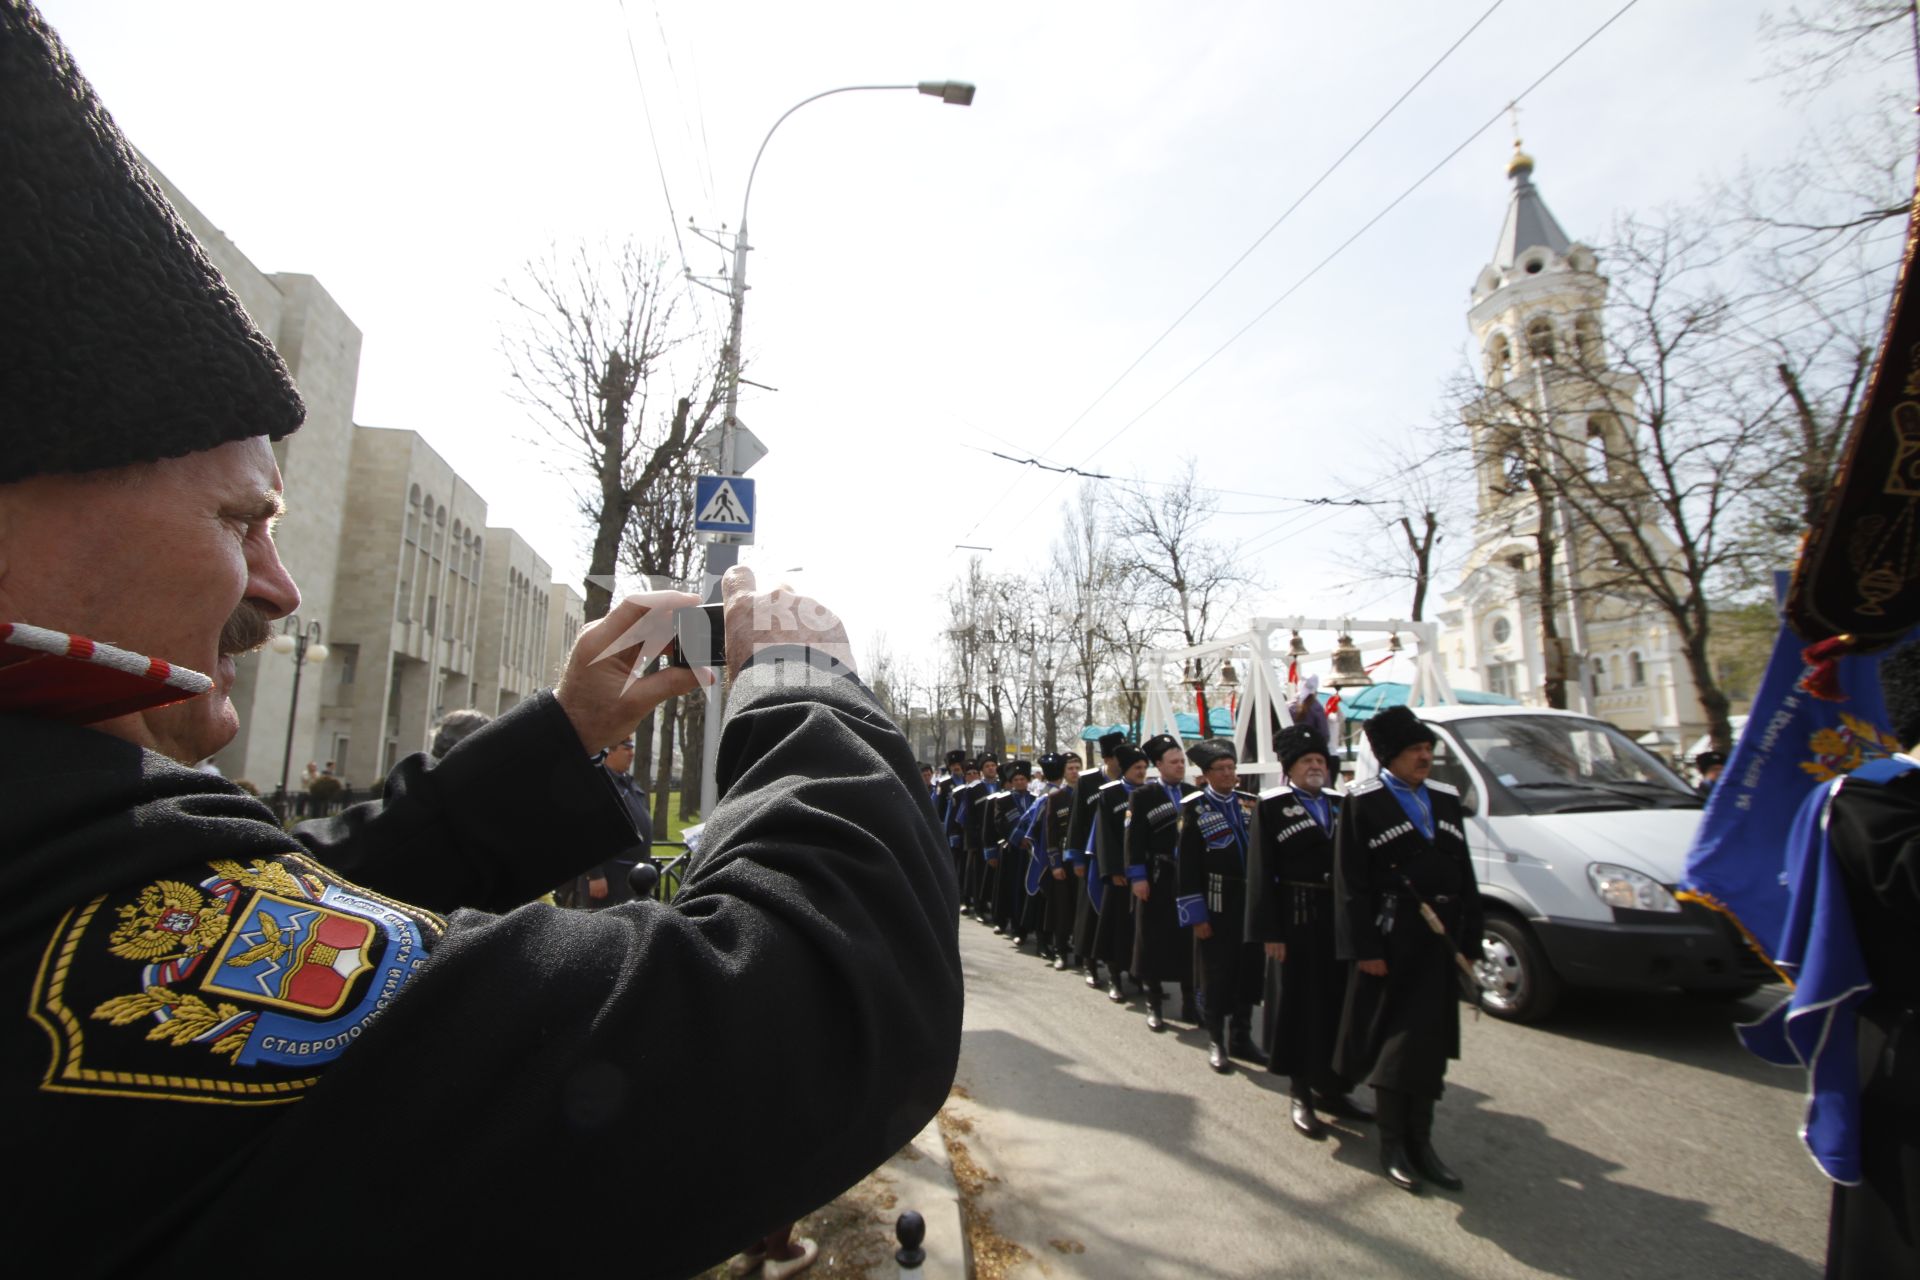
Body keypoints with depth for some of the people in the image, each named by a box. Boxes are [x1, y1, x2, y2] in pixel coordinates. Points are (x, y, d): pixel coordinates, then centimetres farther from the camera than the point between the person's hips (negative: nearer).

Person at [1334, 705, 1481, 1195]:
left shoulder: (1446, 798, 10)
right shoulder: (1363, 802, -7)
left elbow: (1465, 876, 11)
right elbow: (1350, 882, -10)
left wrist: (1470, 943, 6)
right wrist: (1365, 949, -14)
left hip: (1439, 942, 5)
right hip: (1390, 939, -5)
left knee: (1430, 1044, 13)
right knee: (1391, 1043, 6)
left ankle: (1421, 1143, 28)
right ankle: (1392, 1145, 21)